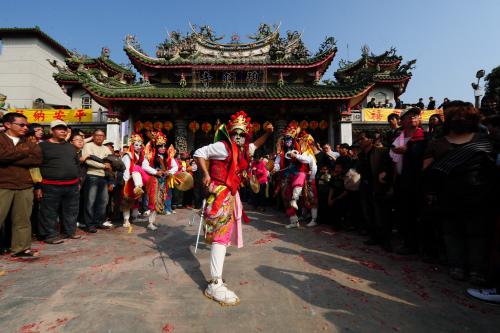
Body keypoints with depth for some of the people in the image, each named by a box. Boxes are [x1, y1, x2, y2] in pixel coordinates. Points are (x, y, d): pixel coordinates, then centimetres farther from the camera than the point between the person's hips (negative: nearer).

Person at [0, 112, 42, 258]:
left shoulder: (29, 143, 14)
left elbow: (37, 159, -3)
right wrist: (24, 152, -6)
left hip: (25, 186, 4)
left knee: (22, 219, 8)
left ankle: (20, 248, 17)